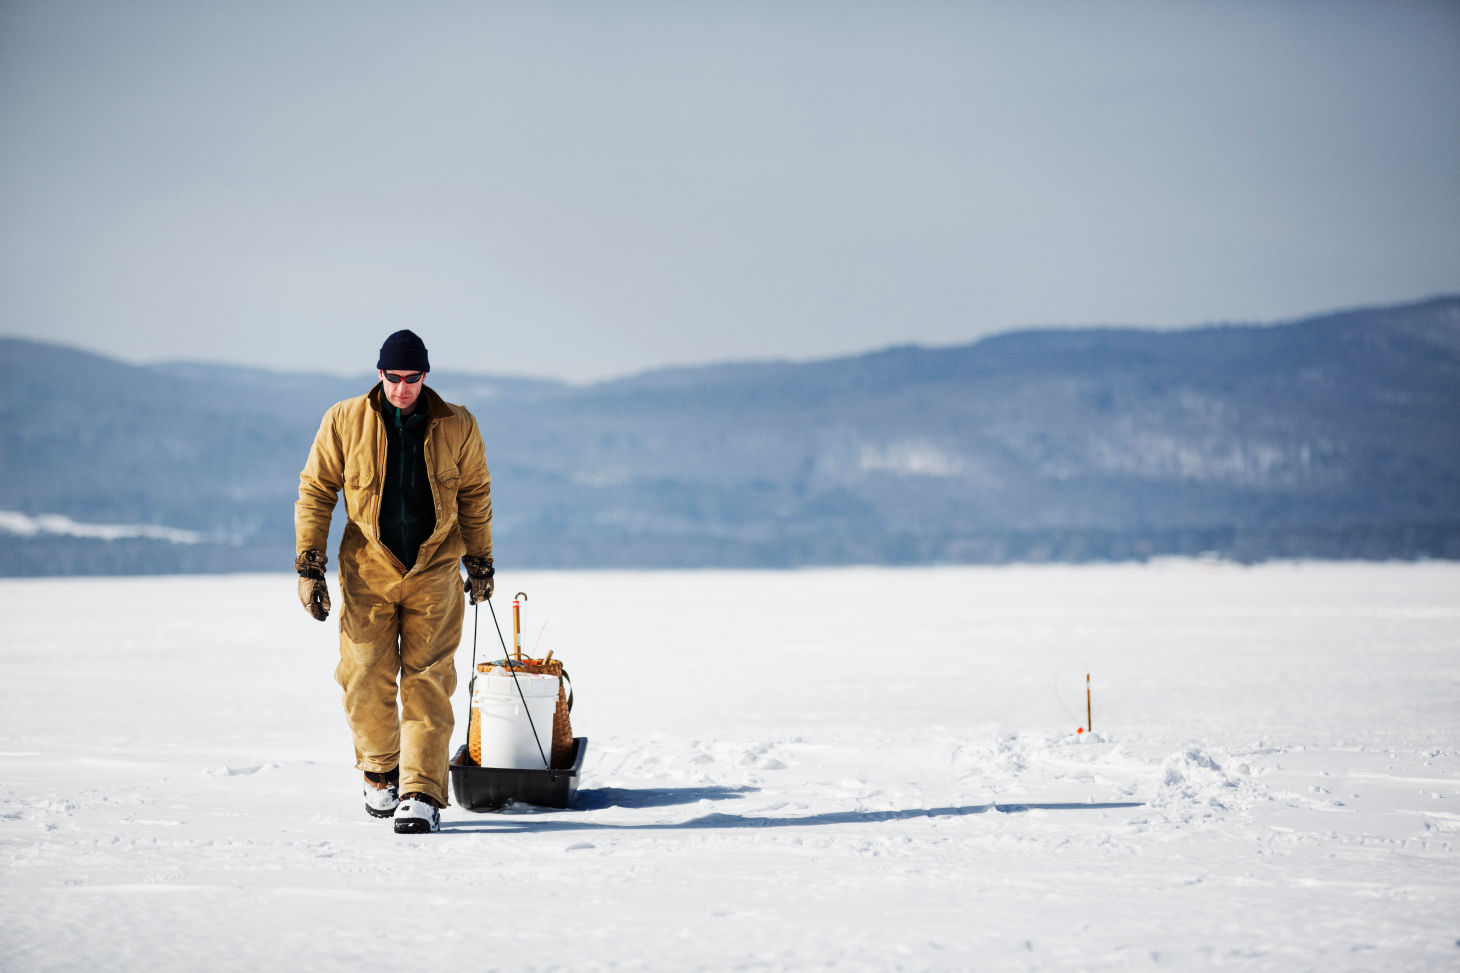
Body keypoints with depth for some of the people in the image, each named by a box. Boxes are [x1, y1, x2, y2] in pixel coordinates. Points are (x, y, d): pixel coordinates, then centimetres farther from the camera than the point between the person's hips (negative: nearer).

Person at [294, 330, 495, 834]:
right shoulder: (345, 422, -2)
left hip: (434, 571, 0)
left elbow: (475, 495, 12)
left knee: (427, 683, -6)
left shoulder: (456, 427, 0)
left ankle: (421, 794, -7)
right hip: (368, 571, 0)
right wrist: (309, 566, -2)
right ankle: (379, 773, 24)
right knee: (366, 680, -1)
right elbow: (316, 491, 3)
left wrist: (480, 564, 15)